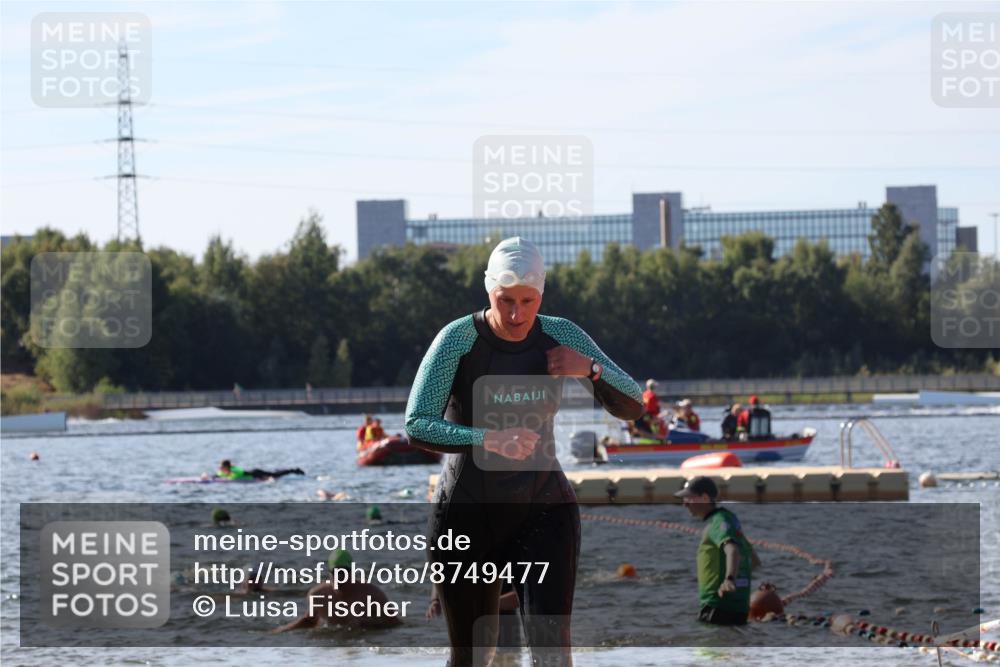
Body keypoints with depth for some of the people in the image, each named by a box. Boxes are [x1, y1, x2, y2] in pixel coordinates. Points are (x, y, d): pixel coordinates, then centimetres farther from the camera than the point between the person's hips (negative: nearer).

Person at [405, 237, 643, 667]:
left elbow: (632, 407, -1)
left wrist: (590, 369, -21)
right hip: (467, 515, -1)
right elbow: (417, 425, -21)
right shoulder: (458, 340, -13)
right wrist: (489, 441, -37)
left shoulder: (561, 337, -4)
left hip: (543, 512, 1)